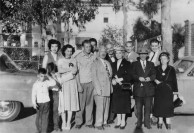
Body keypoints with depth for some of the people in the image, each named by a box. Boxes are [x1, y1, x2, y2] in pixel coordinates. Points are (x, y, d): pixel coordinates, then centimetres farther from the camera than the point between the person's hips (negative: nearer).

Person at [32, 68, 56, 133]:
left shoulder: (47, 82, 0)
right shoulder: (35, 84, -5)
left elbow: (54, 83, -14)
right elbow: (33, 94, -5)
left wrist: (48, 77, -8)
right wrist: (34, 103, -13)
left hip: (46, 102, 1)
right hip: (39, 103, -1)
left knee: (45, 117, 3)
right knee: (39, 117, 9)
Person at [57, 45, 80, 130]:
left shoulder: (74, 61, 12)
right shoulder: (60, 60, 8)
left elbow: (75, 71, -4)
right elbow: (59, 70, -9)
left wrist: (64, 70, -6)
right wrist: (70, 69, -6)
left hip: (72, 83, 1)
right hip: (63, 83, -1)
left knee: (71, 102, 0)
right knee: (63, 102, -4)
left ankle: (68, 122, 7)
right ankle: (64, 122, 5)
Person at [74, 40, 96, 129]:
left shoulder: (93, 57, 5)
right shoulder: (78, 57, -3)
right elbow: (76, 71, -3)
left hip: (91, 82, 3)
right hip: (82, 83, -3)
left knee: (90, 103, 7)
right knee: (81, 103, -1)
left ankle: (89, 122, 16)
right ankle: (78, 122, 12)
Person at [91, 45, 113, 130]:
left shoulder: (108, 63, 18)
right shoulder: (95, 63, -2)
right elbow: (94, 76, -7)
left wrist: (111, 87, 8)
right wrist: (98, 88, -13)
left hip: (108, 89, 6)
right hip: (100, 89, -6)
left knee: (106, 107, 7)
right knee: (100, 107, -6)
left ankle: (104, 122, 18)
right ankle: (98, 124, 4)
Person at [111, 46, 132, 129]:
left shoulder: (127, 64, -1)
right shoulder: (114, 64, 14)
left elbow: (129, 76, -9)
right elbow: (112, 75, 12)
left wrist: (120, 79, -15)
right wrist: (113, 80, -9)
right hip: (116, 88, 4)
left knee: (123, 104, 1)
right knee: (117, 105, 7)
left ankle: (123, 121, 12)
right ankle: (118, 121, 17)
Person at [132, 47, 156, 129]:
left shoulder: (151, 64, 14)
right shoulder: (135, 64, 8)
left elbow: (154, 75, 5)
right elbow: (132, 75, -2)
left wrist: (150, 78, -15)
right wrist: (138, 78, -20)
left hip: (148, 89, 1)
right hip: (138, 89, -1)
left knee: (148, 107, 4)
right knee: (138, 107, 5)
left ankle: (147, 123, 16)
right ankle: (139, 123, 16)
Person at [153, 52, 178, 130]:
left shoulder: (171, 69, 1)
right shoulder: (156, 69, 5)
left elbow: (174, 80, 1)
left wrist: (175, 90, -3)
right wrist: (155, 80, -15)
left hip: (168, 91, -1)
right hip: (159, 91, 1)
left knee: (168, 106, 1)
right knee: (159, 106, 4)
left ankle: (168, 123, 12)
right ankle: (160, 122, 16)